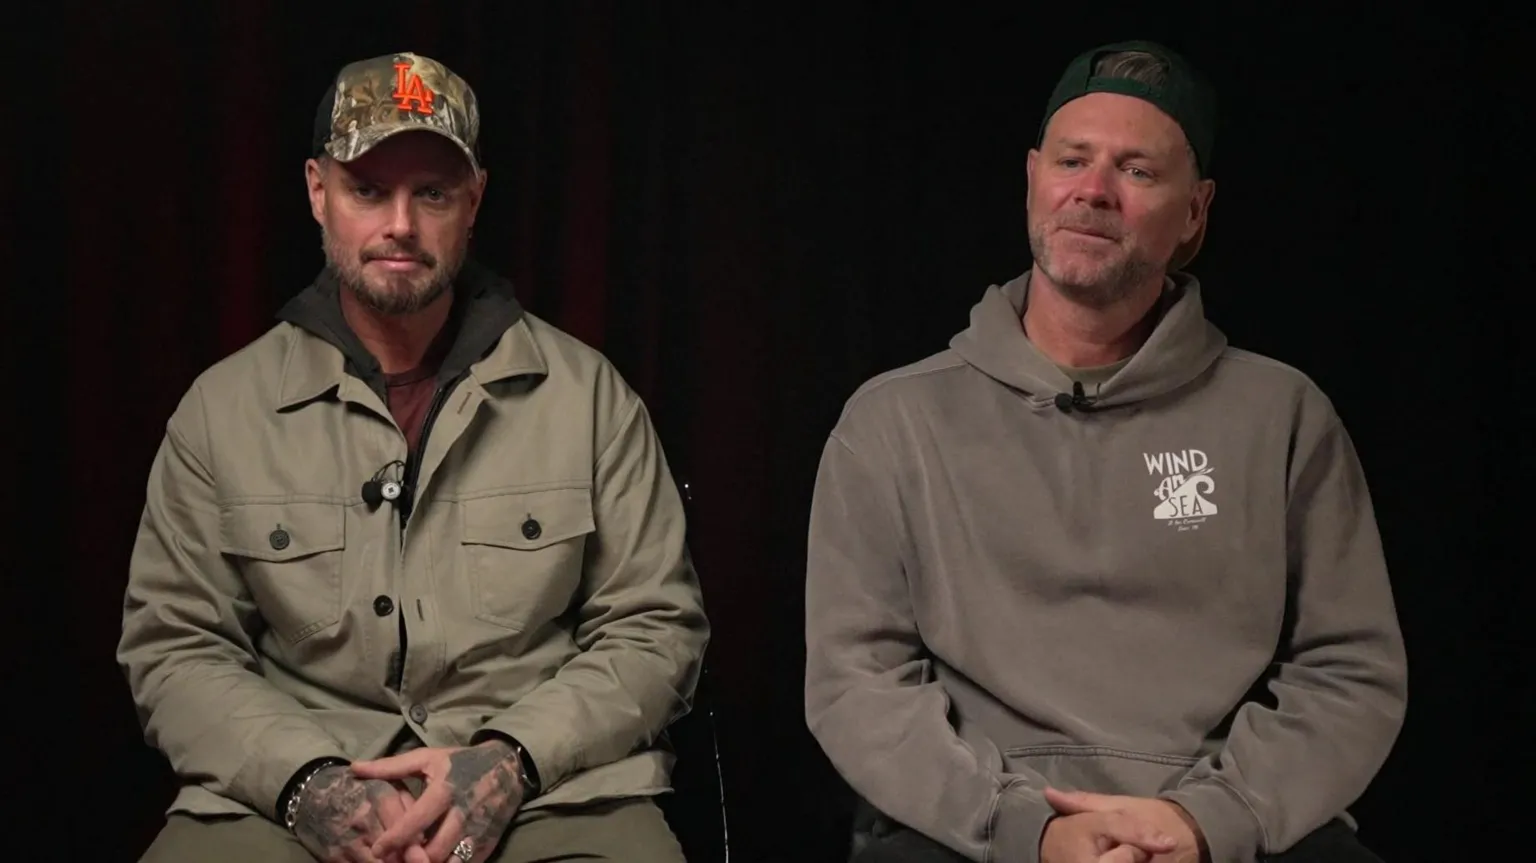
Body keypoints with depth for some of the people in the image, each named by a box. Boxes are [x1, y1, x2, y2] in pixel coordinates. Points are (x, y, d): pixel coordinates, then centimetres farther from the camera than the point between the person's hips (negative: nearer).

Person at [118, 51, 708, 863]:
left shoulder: (587, 392, 4)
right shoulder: (223, 408, 6)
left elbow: (655, 627, 4)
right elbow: (173, 645, 6)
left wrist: (511, 761, -12)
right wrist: (306, 781, -12)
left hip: (554, 789, 0)